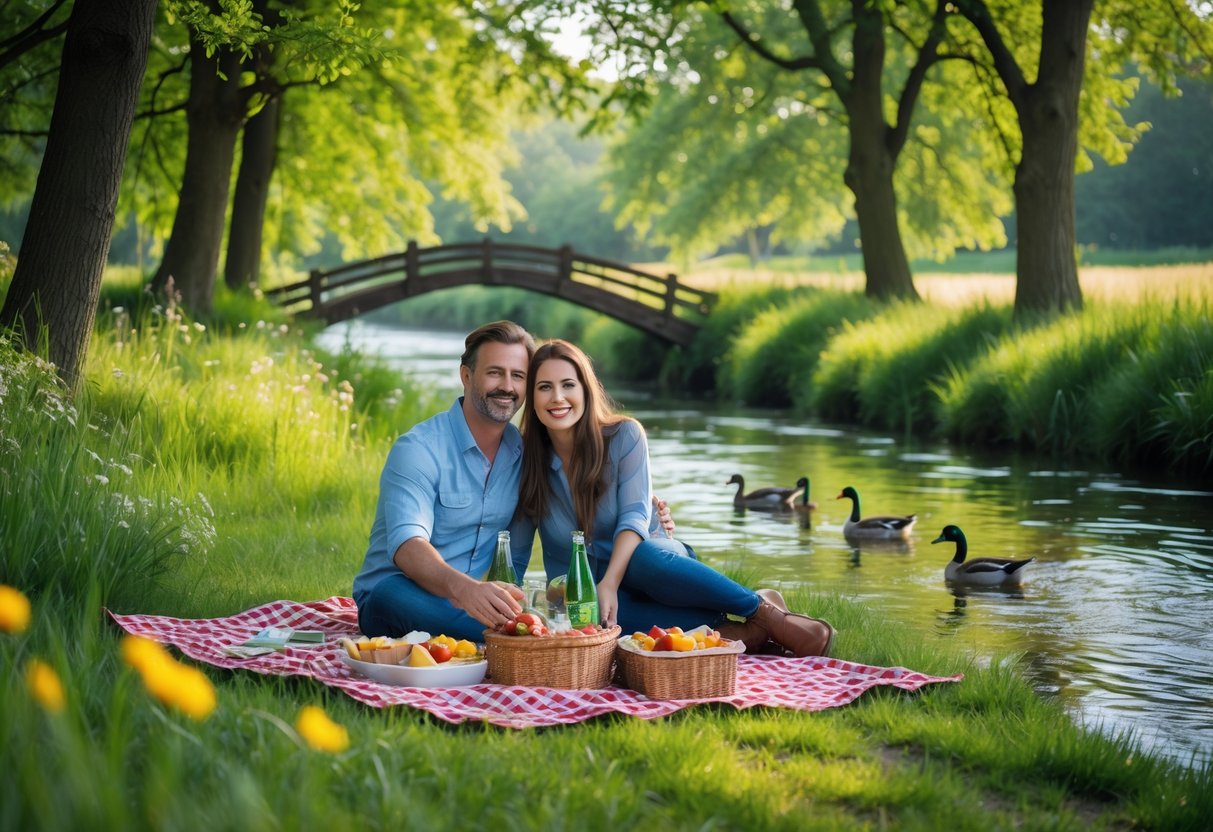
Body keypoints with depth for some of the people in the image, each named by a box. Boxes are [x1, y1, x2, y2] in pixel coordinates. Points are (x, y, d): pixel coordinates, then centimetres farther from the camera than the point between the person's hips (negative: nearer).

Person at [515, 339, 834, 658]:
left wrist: (609, 584, -34)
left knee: (644, 558, -40)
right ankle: (739, 632, -31)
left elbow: (634, 517, -18)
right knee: (591, 612, -38)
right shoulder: (527, 458, -3)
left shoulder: (624, 436, -9)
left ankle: (764, 609, -23)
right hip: (585, 584, 1)